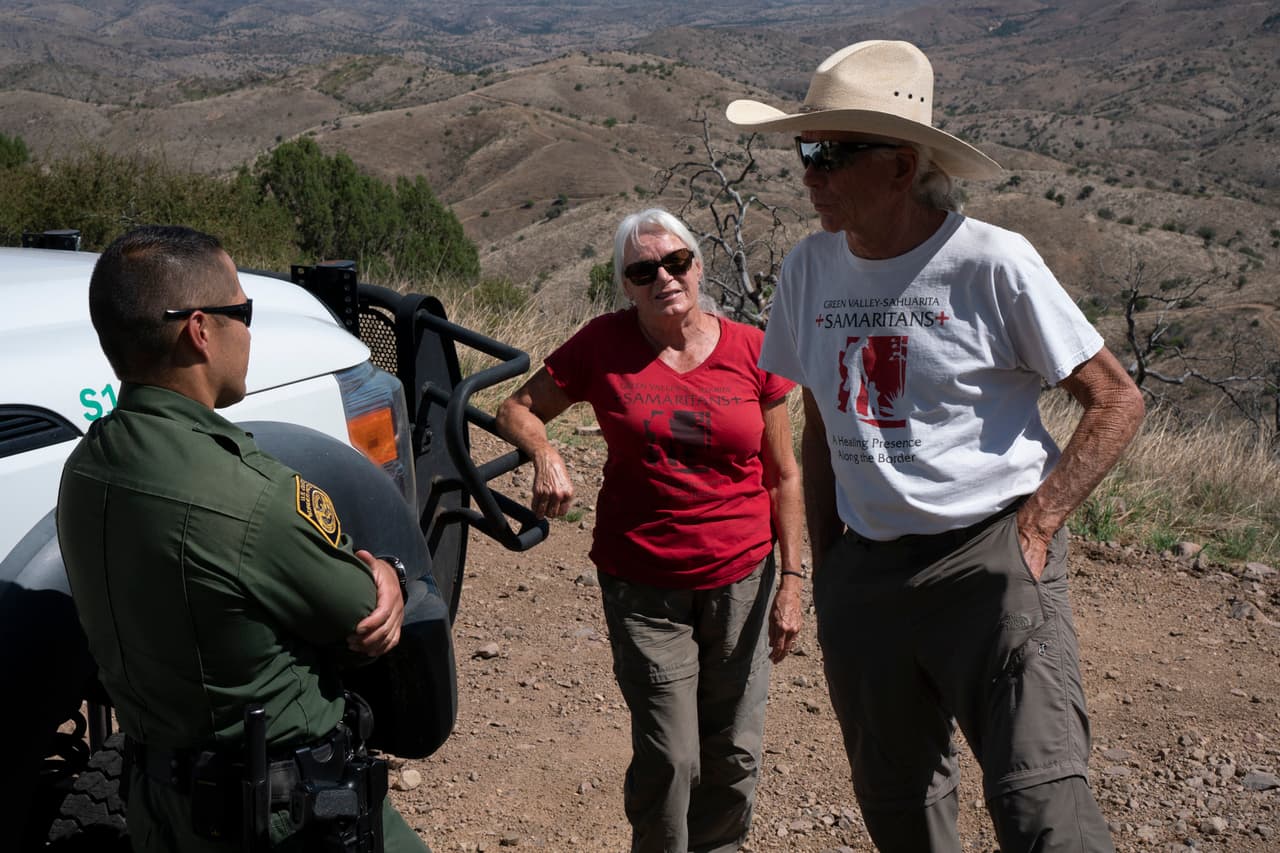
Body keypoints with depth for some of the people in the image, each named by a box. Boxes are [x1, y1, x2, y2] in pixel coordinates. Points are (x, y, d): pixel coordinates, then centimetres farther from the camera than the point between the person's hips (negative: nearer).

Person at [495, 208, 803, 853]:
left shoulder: (751, 351, 0)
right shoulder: (605, 345, -2)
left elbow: (783, 476, 5)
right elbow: (517, 409, 7)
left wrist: (791, 580, 2)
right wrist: (543, 453, -15)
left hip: (740, 582, 2)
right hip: (644, 588, -1)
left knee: (735, 756, 8)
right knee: (669, 759, -2)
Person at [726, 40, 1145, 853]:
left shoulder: (993, 262, -10)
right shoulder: (810, 267, 4)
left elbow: (1117, 400, -4)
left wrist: (1035, 528, -11)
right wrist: (824, 562, 10)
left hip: (990, 562, -5)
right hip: (863, 570, 5)